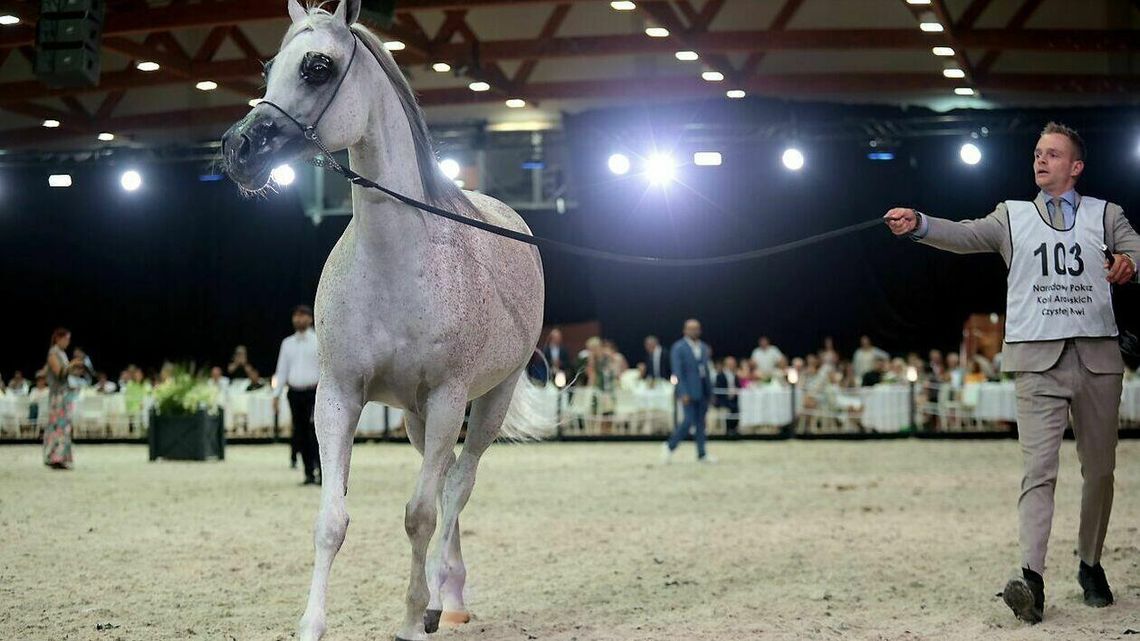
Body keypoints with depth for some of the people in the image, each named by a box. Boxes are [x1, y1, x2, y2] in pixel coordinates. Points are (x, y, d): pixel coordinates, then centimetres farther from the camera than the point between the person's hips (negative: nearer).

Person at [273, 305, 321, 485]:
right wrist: (276, 394, 8)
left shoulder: (319, 341, 1)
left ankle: (324, 473, -13)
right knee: (301, 434, 5)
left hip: (314, 393, -5)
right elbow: (282, 370, 15)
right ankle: (309, 474, 9)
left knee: (315, 434, -13)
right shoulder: (288, 343, 14)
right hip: (295, 393, 5)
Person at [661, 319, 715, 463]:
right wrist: (683, 393, -18)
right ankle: (670, 447, 6)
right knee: (689, 421, -10)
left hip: (703, 390, 6)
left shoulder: (704, 347, 13)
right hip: (689, 391, -6)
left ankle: (702, 454, 9)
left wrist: (710, 391, 14)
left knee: (700, 422, 6)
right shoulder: (678, 348, -6)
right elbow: (678, 372, -11)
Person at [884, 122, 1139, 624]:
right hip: (1037, 360, -2)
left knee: (1099, 469, 9)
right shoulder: (1013, 216, 12)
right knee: (1039, 468, -13)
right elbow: (966, 236, -3)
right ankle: (1032, 579, -23)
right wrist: (918, 225, -21)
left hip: (1097, 356, 2)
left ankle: (1090, 565, 27)